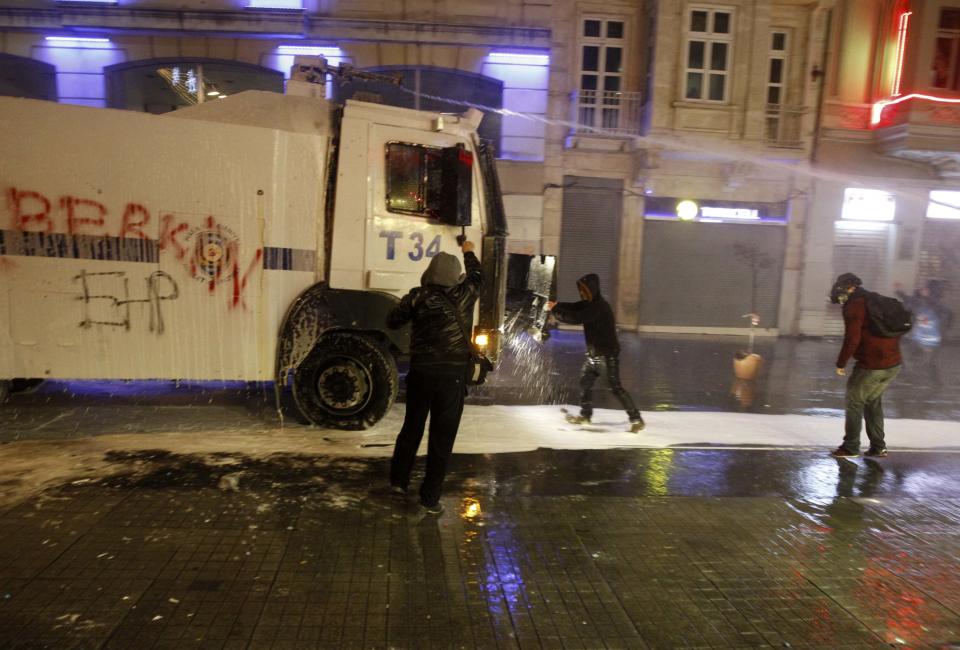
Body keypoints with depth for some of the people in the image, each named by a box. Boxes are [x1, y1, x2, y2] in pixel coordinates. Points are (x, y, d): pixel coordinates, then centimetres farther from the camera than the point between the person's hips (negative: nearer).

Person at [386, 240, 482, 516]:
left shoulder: (418, 296, -1)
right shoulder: (465, 294, -1)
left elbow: (392, 321, 8)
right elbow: (477, 275, 20)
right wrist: (469, 252, 37)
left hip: (421, 371, 2)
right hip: (452, 373, -2)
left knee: (411, 427, 20)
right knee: (442, 437, 4)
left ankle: (398, 480, 32)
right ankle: (430, 498, 8)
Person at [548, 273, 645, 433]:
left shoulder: (599, 306, -22)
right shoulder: (589, 303, 8)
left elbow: (577, 318, -28)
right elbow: (573, 307, 3)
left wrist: (556, 311, -21)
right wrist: (557, 306, -17)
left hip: (608, 354, -10)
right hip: (594, 354, 10)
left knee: (615, 387, -8)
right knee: (585, 381, 15)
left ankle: (637, 420, -1)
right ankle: (585, 415, 28)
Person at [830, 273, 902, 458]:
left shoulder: (854, 306, -10)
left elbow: (852, 339, -17)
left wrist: (841, 363, -8)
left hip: (871, 365, -8)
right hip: (894, 364, 8)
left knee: (855, 402, 7)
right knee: (874, 401, 21)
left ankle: (850, 447, 12)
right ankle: (878, 447, 24)